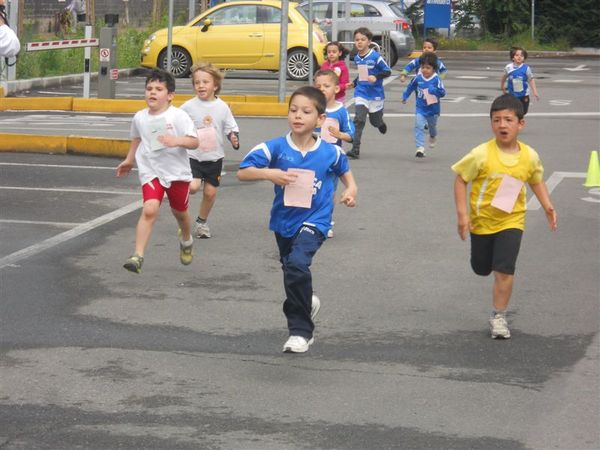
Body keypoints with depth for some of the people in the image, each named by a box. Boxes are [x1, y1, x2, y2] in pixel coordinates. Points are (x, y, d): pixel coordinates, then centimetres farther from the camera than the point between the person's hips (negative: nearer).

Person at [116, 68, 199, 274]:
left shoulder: (178, 116, -13)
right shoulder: (140, 118, 1)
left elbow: (194, 141, -15)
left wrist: (177, 141, -33)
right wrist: (129, 160, 25)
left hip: (177, 172, -1)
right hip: (151, 171, 1)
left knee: (180, 212, 19)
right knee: (149, 210, -20)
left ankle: (186, 241, 52)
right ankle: (138, 256, -23)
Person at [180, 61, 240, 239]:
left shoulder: (222, 107, -2)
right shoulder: (188, 107, -6)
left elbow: (231, 128, 5)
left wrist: (234, 139, -14)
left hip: (214, 157, 2)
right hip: (193, 156, -2)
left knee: (210, 191, 6)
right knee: (193, 187, -21)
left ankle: (202, 221, 27)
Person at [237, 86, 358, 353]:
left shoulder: (330, 152, -8)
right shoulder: (275, 148, -11)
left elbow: (344, 170, 14)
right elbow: (242, 172, -13)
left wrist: (351, 189, -3)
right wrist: (269, 173, -28)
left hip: (314, 221, -3)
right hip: (284, 221, 4)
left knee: (297, 264, -27)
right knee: (291, 271, 22)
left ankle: (300, 330, -16)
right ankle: (307, 304, 56)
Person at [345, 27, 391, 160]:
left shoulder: (375, 57, -14)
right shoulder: (357, 58, 5)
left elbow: (388, 71, -11)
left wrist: (376, 77, -26)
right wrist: (354, 83, 11)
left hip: (375, 94, -3)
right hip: (361, 93, 3)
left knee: (375, 121, 11)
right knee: (359, 120, -12)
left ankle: (381, 123, 51)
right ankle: (355, 150, -15)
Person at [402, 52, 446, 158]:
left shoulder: (436, 80, -17)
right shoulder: (418, 78, -8)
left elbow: (443, 92, -20)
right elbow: (410, 87, 11)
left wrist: (434, 90, -36)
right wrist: (405, 97, 15)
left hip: (433, 109, 0)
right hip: (420, 108, 0)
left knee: (432, 126, 23)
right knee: (419, 126, -17)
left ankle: (433, 137, 58)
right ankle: (420, 148, -19)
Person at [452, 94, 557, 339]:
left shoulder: (530, 156, -11)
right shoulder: (482, 155, -21)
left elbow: (537, 181, 9)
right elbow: (460, 180, -12)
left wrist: (547, 206, -1)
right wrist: (462, 214, -18)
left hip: (511, 221, 0)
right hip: (482, 220, 0)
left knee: (504, 271, -10)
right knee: (481, 268, 17)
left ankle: (498, 316, 6)